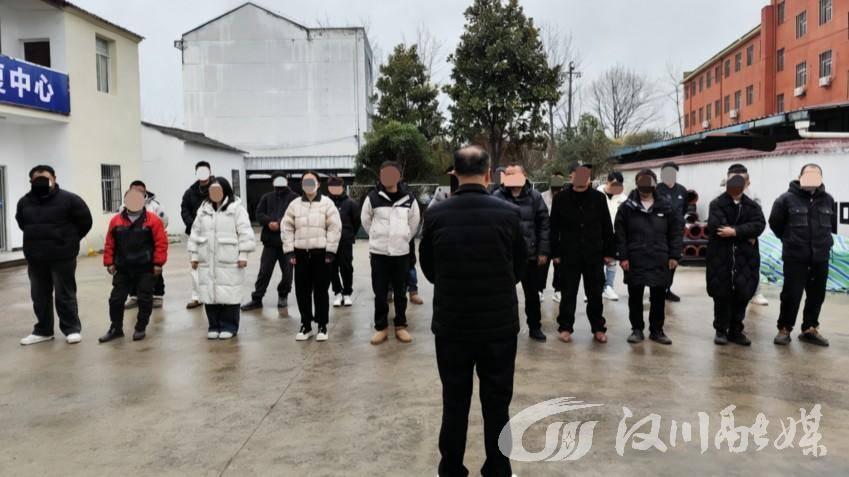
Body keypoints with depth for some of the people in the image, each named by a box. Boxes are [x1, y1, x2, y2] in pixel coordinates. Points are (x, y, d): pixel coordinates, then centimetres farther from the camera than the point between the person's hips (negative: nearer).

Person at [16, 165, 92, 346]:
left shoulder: (68, 199, -9)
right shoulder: (24, 202, 6)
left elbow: (85, 221, -4)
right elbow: (22, 223, 24)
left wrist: (69, 240, 2)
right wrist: (36, 239, 17)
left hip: (62, 257, -5)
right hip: (35, 258, 5)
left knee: (65, 295, 1)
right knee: (40, 296, 13)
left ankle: (72, 329, 11)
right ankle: (43, 330, 25)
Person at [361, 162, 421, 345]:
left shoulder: (409, 199, -1)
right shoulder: (373, 198, -5)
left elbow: (414, 223, 12)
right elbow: (366, 221, 9)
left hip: (401, 252, 1)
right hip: (378, 252, -1)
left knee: (401, 292, 9)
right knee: (380, 292, 5)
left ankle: (400, 326, 21)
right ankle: (381, 327, 16)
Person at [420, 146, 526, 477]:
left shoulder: (436, 215, -10)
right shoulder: (509, 213, -10)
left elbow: (428, 268, 5)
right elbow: (521, 266, 4)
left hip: (451, 323, 1)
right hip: (500, 323, 0)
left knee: (454, 403, 13)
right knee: (497, 404, 12)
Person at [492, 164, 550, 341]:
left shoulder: (534, 196, -4)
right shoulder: (497, 196, -7)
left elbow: (544, 224, -1)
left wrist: (543, 251, -3)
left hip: (530, 254, 1)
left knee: (532, 293, 13)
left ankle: (535, 327, 27)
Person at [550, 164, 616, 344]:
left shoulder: (599, 198, -1)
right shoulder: (561, 198, -3)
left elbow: (607, 227, 4)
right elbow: (554, 228, 1)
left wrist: (609, 252, 2)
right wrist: (555, 253, -2)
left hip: (594, 255, 1)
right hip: (569, 255, -1)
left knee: (595, 294, 9)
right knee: (568, 293, 7)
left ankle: (598, 328, 21)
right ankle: (565, 327, 18)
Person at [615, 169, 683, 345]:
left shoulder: (665, 207, 3)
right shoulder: (627, 207, -1)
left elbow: (676, 231, 5)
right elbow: (620, 234, -2)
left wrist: (674, 255, 0)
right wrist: (623, 256, -7)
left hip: (660, 261, 1)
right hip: (635, 261, -1)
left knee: (659, 297, 8)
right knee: (635, 296, 7)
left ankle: (657, 330, 21)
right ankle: (637, 329, 19)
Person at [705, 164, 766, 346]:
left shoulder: (752, 206, 8)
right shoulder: (717, 204, -1)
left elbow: (759, 225, -10)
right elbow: (715, 226, -18)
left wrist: (734, 232, -22)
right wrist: (745, 235, -14)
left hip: (744, 259, 3)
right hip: (720, 258, -3)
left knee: (742, 296, 8)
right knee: (722, 296, 3)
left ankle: (736, 330, 20)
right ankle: (721, 330, 15)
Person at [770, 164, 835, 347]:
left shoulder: (828, 199, 5)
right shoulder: (787, 199, -7)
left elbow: (832, 224, 18)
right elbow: (775, 223, 2)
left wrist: (824, 242, 12)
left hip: (820, 258, 4)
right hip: (795, 257, -4)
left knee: (817, 295, 10)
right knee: (791, 295, -2)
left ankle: (810, 329, 23)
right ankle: (784, 329, 12)